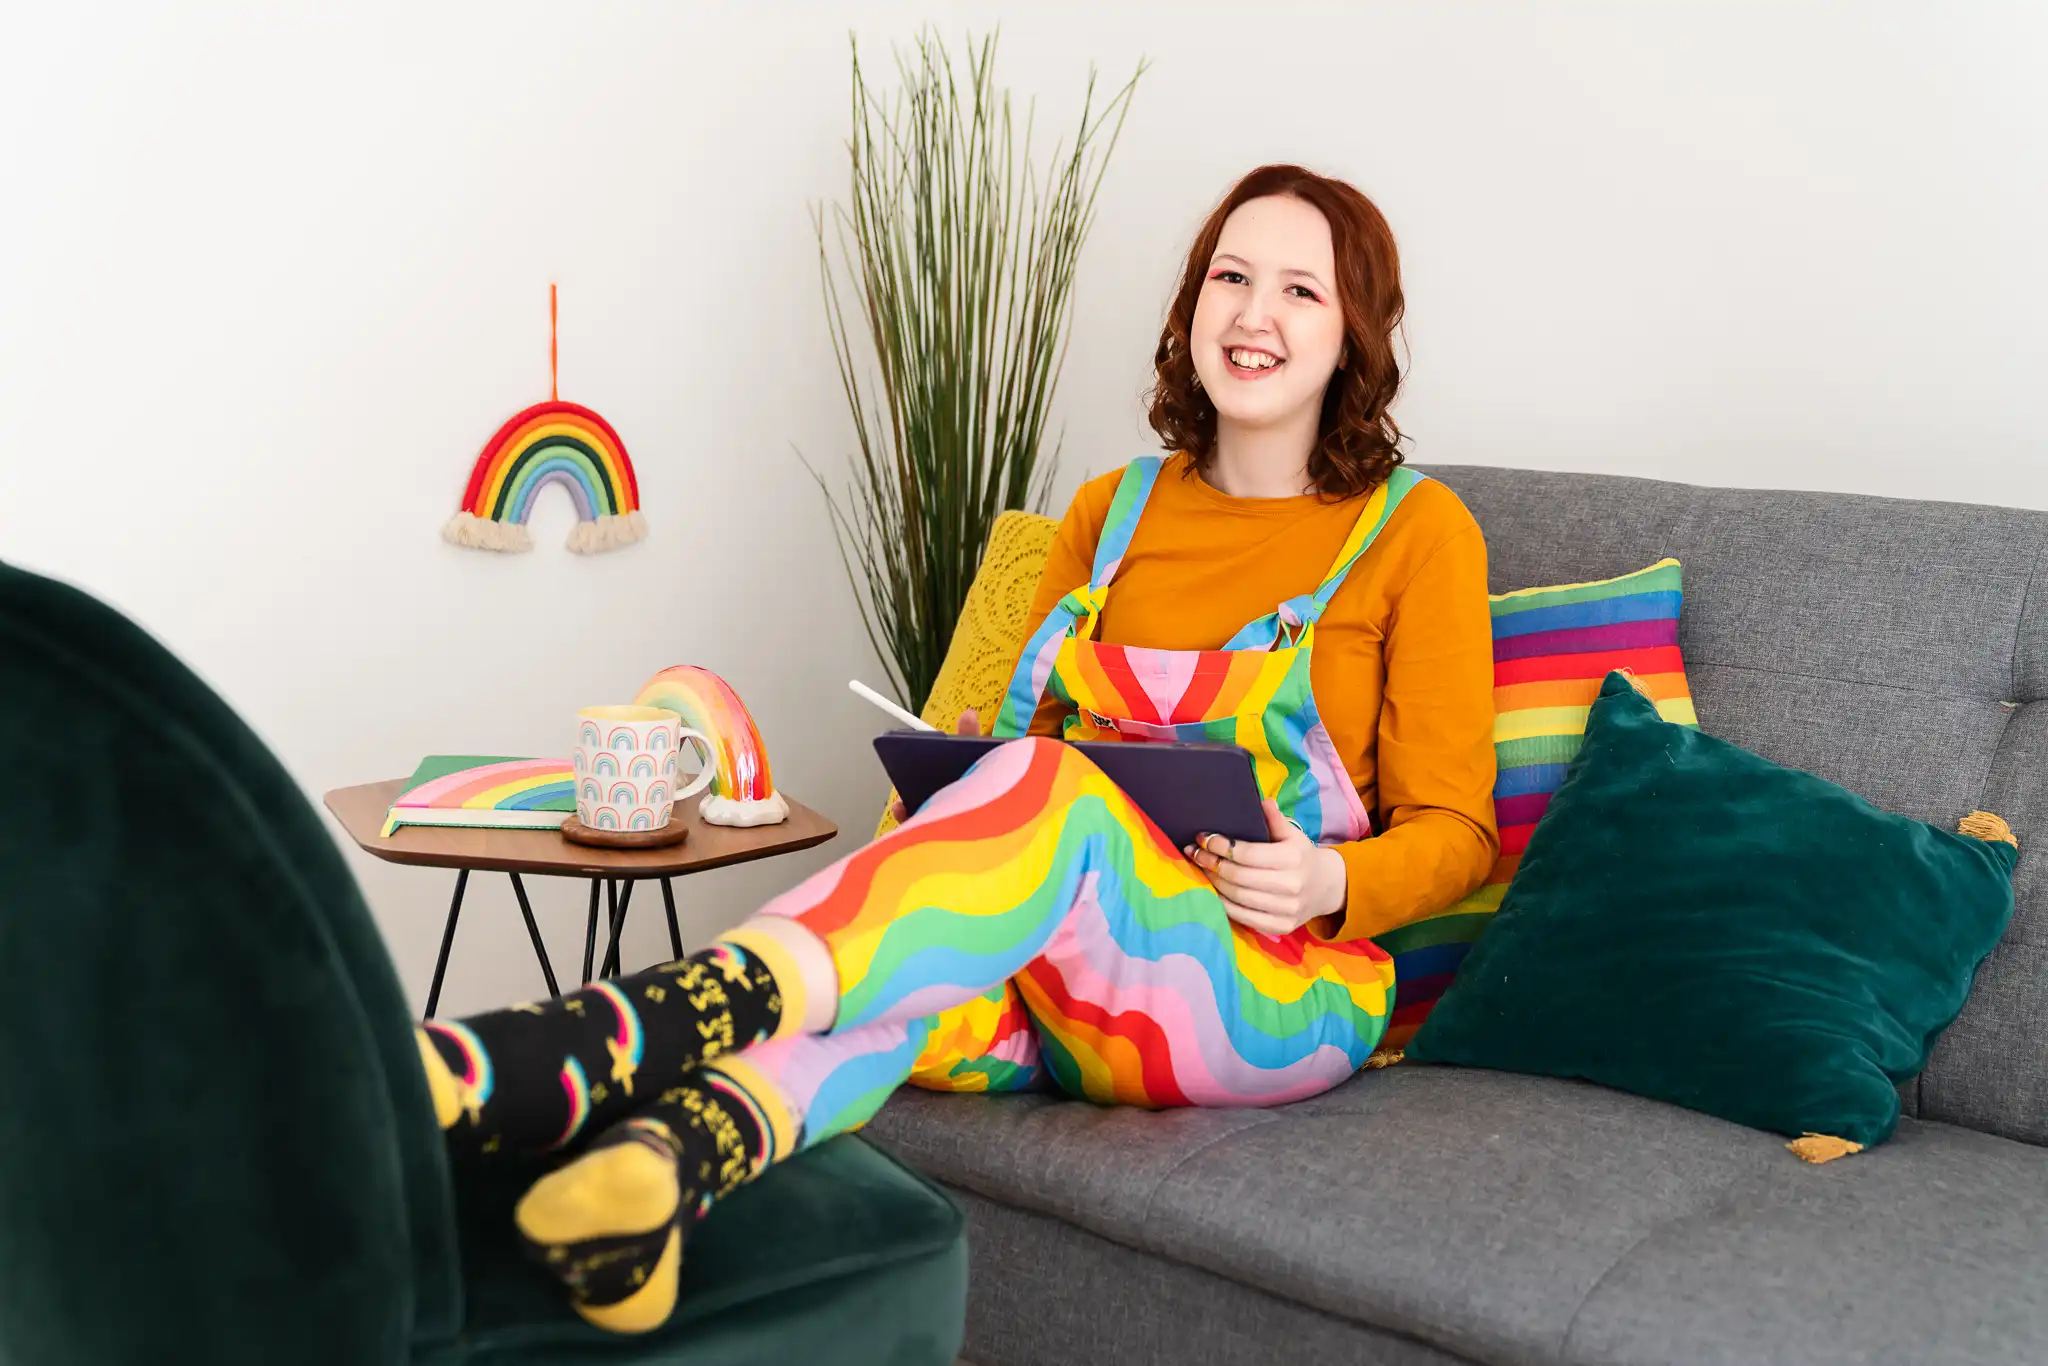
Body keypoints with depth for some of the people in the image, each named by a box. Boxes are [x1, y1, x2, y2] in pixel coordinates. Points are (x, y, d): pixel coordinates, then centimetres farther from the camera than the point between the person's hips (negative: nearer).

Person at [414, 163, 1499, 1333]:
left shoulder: (1416, 529, 5)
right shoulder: (1111, 512, 17)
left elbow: (1452, 831, 4)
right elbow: (1028, 724, 20)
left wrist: (1329, 881, -18)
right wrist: (950, 791, -4)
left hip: (1277, 992, -4)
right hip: (1057, 988, 5)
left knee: (1050, 792, -35)